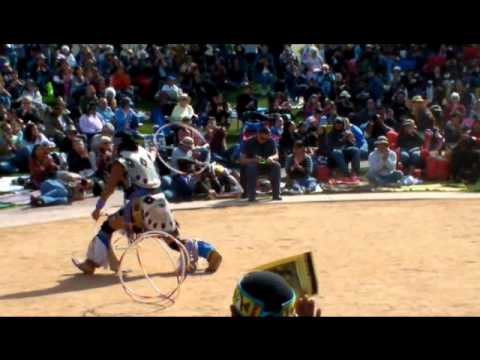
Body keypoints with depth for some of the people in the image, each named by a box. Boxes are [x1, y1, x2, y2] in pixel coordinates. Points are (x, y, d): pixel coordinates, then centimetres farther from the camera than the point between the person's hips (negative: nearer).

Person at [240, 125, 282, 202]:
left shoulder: (271, 142, -5)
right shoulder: (249, 143, -15)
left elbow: (276, 155, -2)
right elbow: (242, 160, -18)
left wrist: (272, 157, -27)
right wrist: (254, 160, -36)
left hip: (266, 166, 3)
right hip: (252, 164, -3)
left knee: (276, 165, -26)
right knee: (251, 167, -37)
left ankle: (276, 194, -22)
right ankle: (251, 195, -30)